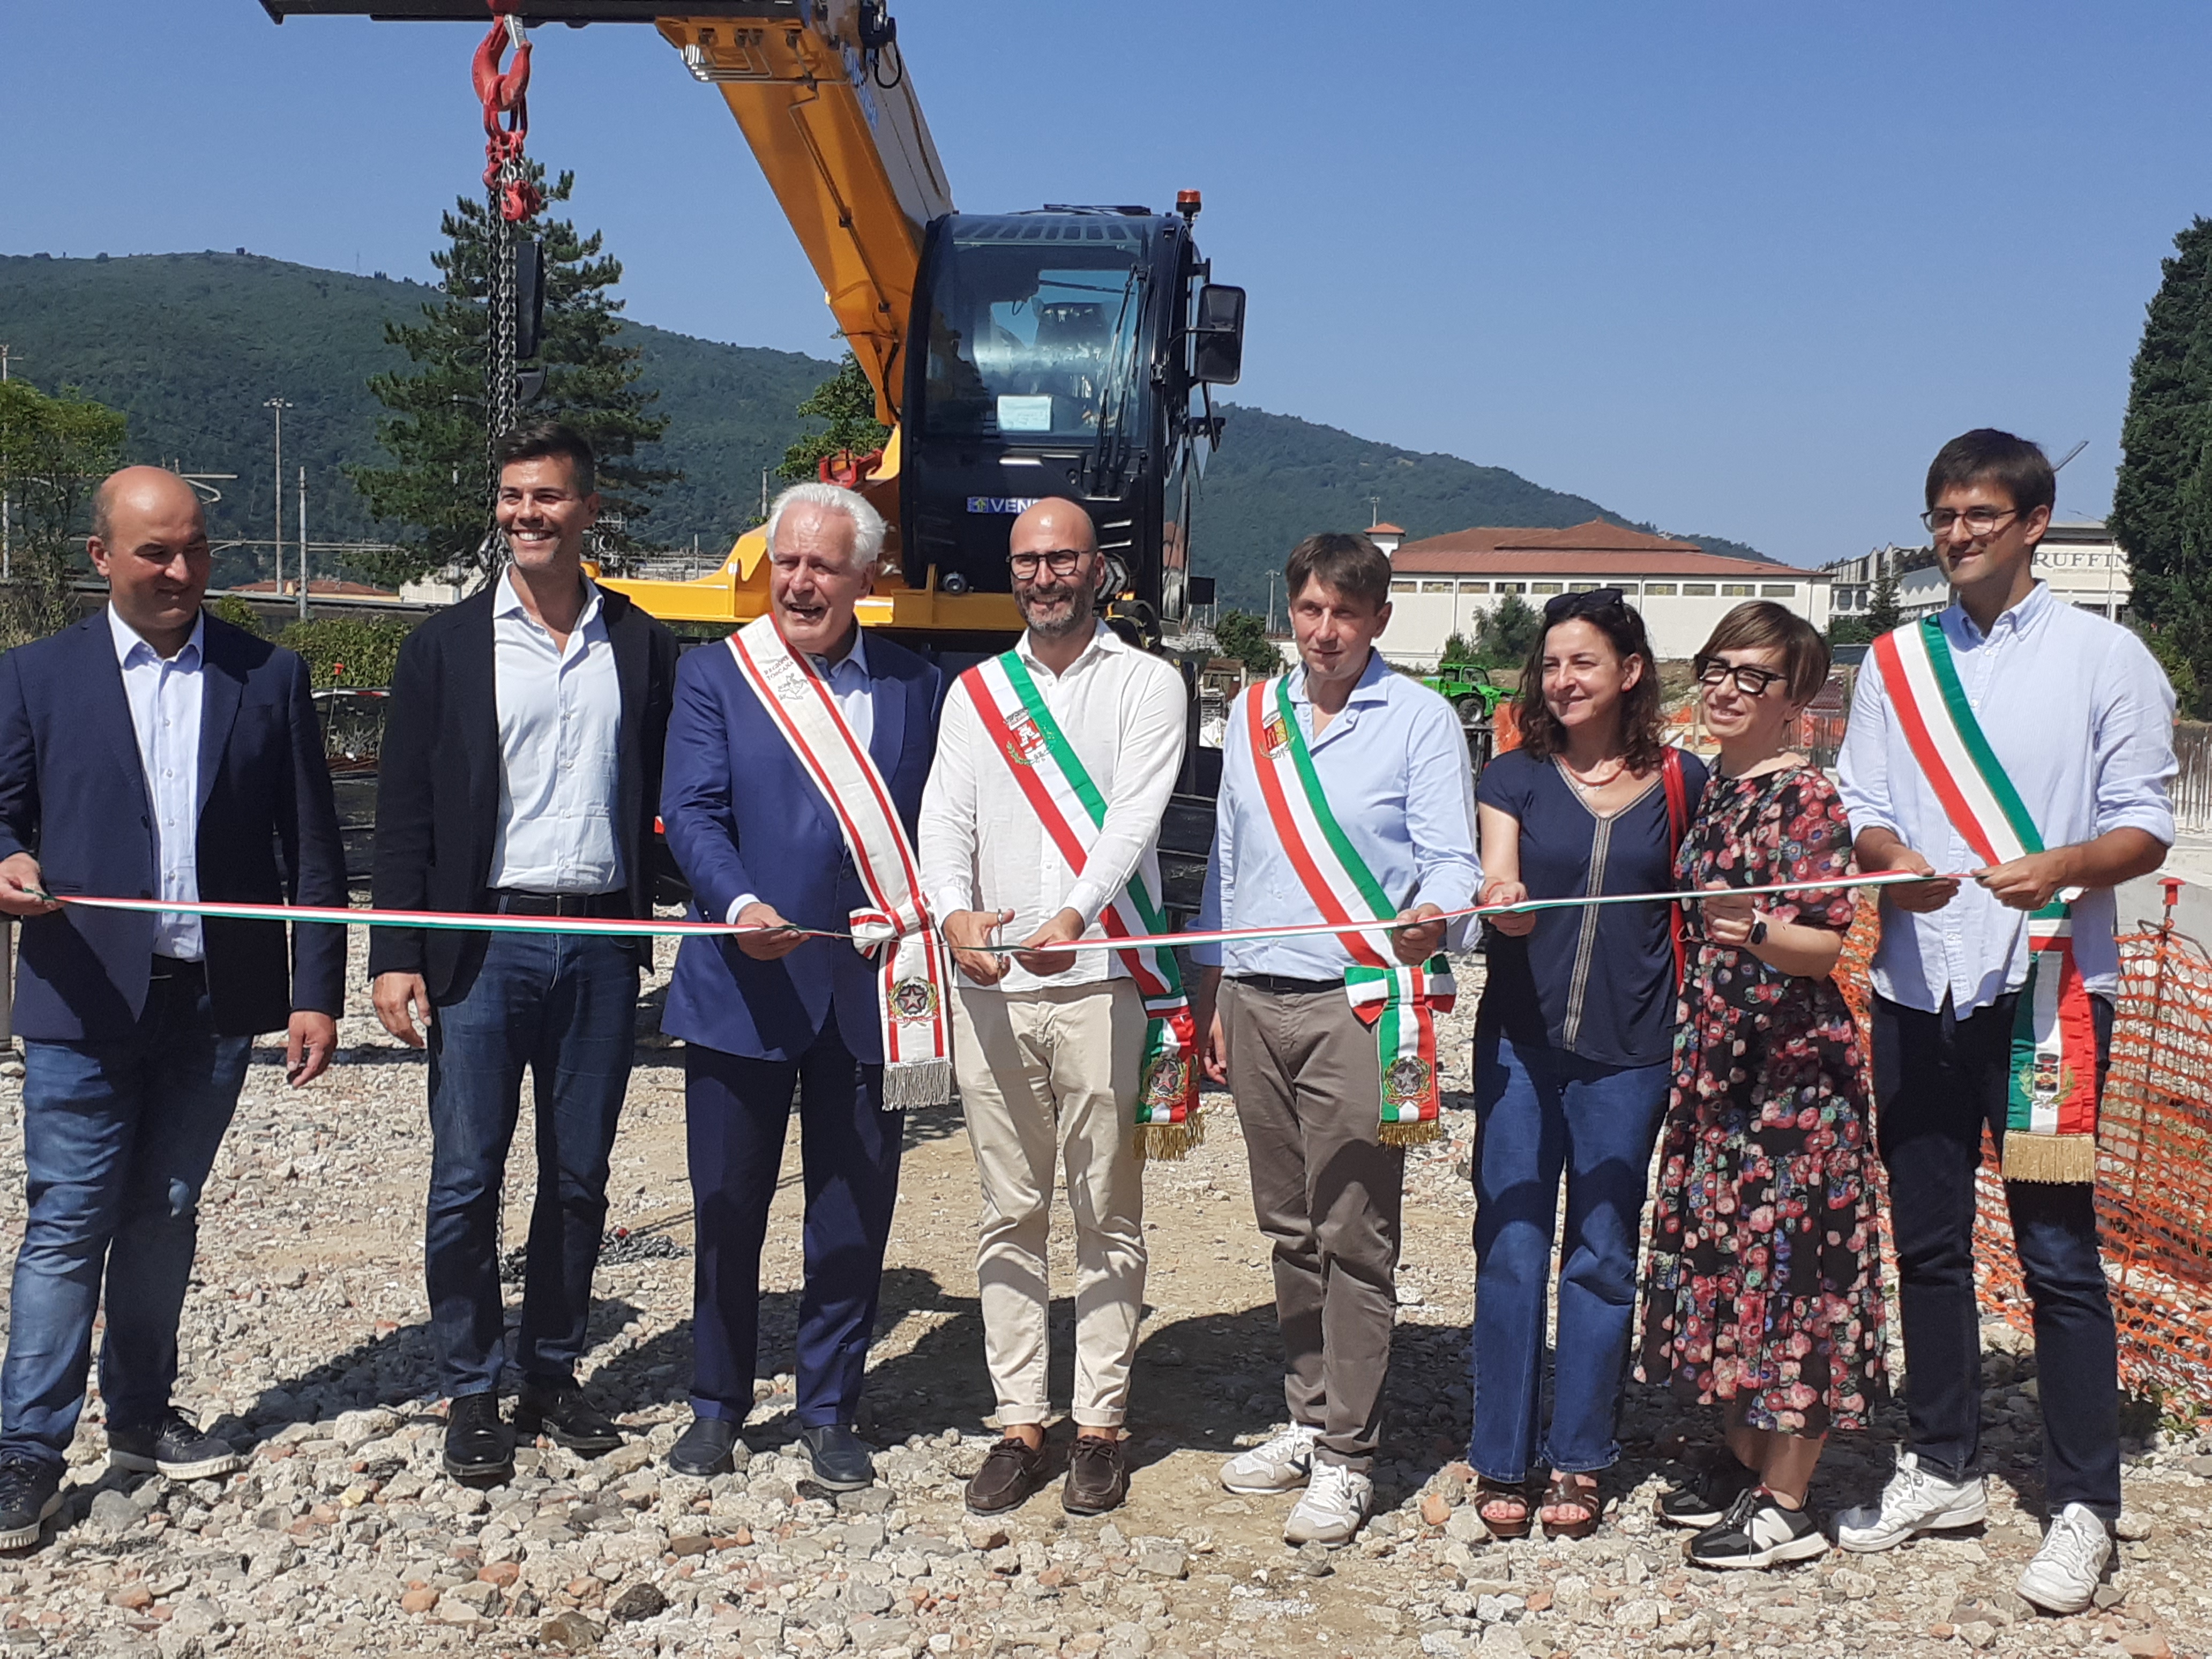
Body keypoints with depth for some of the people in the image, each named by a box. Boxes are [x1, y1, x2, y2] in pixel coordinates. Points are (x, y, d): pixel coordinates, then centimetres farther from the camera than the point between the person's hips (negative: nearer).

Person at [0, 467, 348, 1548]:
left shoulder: (269, 678, 5)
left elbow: (310, 850, 3)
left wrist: (317, 992, -2)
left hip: (217, 1002, 2)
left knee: (166, 1217, 13)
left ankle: (141, 1416, 28)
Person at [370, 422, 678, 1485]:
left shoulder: (640, 645, 8)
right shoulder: (447, 645, 4)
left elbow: (664, 797, 7)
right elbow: (405, 813, 1)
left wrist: (652, 923, -5)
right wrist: (394, 957, -6)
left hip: (601, 948, 2)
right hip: (482, 945, -1)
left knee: (579, 1181, 10)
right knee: (466, 1184, 2)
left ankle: (553, 1376, 26)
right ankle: (473, 1396, 17)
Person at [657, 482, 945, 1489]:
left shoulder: (915, 685, 8)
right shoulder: (714, 676, 2)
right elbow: (693, 813, -8)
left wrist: (931, 937, -4)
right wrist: (741, 906, -25)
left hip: (872, 995, 2)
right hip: (742, 991, -1)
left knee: (854, 1218, 10)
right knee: (728, 1211, 9)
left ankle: (829, 1414, 27)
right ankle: (717, 1406, 28)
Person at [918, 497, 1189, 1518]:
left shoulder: (1146, 684, 4)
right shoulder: (975, 693, 15)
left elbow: (1134, 817, -10)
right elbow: (945, 817, 4)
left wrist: (1076, 916, -27)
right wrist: (954, 914, -17)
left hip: (1102, 984, -3)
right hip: (989, 987, 3)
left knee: (1107, 1216, 4)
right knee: (1010, 1214, 9)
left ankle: (1100, 1423, 14)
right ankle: (1020, 1422, 18)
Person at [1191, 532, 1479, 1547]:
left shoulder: (1419, 719, -1)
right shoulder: (1253, 713, 14)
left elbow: (1453, 861, -7)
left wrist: (1431, 917, -30)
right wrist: (1212, 995, 15)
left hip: (1358, 1005, -5)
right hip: (1255, 1002, 5)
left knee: (1354, 1238, -3)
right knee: (1290, 1230, 12)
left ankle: (1345, 1457, 6)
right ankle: (1306, 1419, 25)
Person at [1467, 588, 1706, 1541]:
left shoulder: (1681, 783, 4)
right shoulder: (1514, 777, 4)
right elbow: (1498, 889, -9)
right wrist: (1501, 903, -32)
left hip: (1628, 1051, 0)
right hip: (1521, 1041, 0)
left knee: (1602, 1253, 7)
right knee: (1510, 1246, 2)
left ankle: (1579, 1460, 20)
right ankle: (1501, 1461, 13)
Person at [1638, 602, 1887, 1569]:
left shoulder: (1807, 800, -10)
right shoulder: (1706, 791, 12)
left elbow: (1828, 947, -14)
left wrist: (1759, 933, -34)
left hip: (1791, 1071, -8)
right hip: (1713, 1061, 8)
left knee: (1785, 1266, -2)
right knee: (1719, 1257, 14)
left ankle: (1785, 1506, 9)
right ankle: (1739, 1461, 28)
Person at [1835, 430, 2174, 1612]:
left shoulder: (2106, 658, 1)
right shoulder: (1896, 662, 12)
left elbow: (2145, 829, -2)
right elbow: (1862, 805, 9)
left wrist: (2058, 868, -22)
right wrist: (1894, 862, -14)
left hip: (2046, 986, -4)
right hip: (1917, 989, 4)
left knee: (2057, 1251, -1)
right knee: (1926, 1242, 12)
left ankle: (2082, 1507, 12)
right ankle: (1942, 1468, 27)